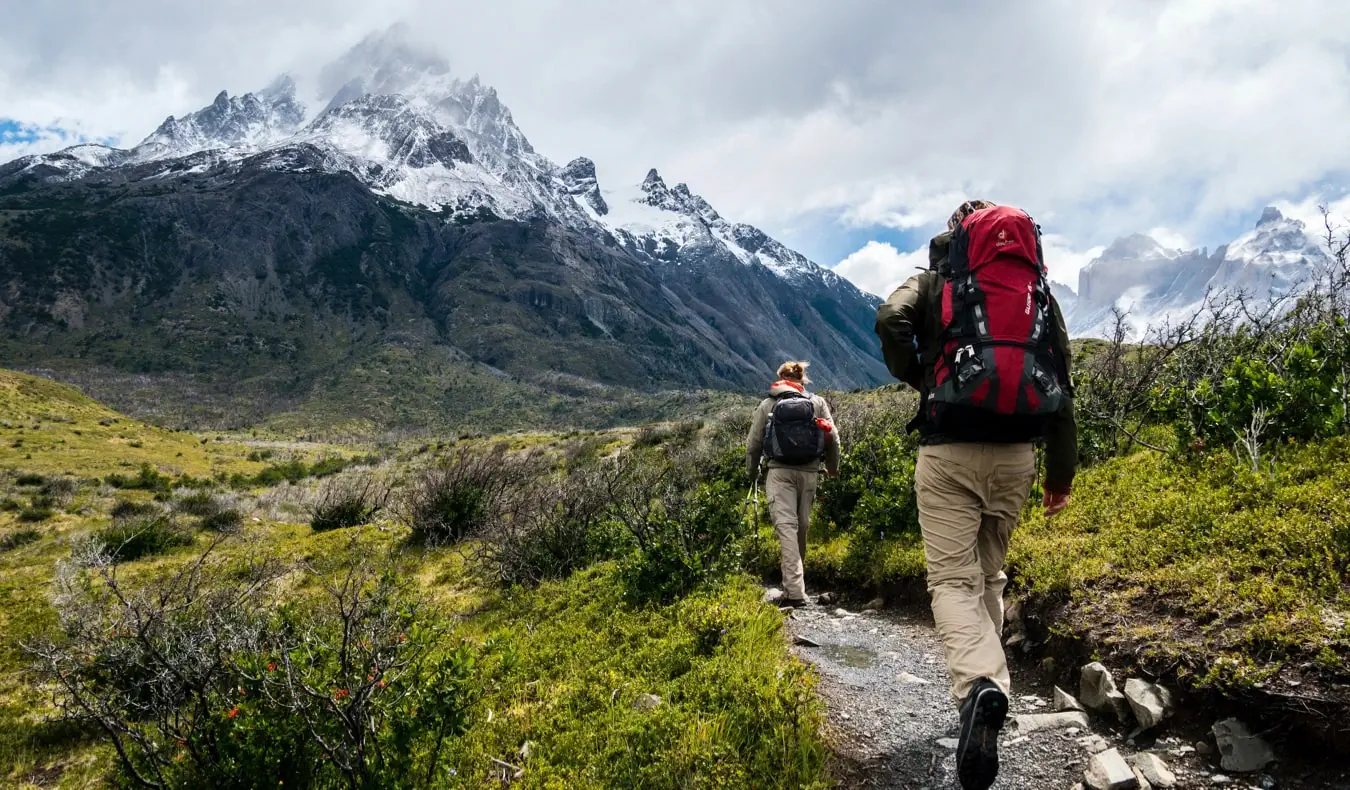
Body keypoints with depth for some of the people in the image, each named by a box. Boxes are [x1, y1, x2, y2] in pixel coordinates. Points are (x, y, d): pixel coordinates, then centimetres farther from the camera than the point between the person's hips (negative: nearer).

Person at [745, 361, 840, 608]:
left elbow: (753, 443, 8)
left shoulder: (767, 405, 7)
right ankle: (793, 585, 25)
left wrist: (752, 471, 25)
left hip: (779, 472, -2)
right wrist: (832, 467, 23)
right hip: (809, 472, 2)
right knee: (802, 527, 13)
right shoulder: (817, 403, 10)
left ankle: (795, 592, -20)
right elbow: (833, 438, 6)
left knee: (786, 526, -9)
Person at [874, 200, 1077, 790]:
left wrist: (916, 378, 3)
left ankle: (979, 686, -27)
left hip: (949, 451, -4)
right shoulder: (1040, 293, 16)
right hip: (1015, 453, 4)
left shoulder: (935, 282, 7)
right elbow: (1061, 385, 13)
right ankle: (984, 682, 25)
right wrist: (1062, 470, 18)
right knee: (990, 574, 19)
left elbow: (890, 321, -15)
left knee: (953, 578, -4)